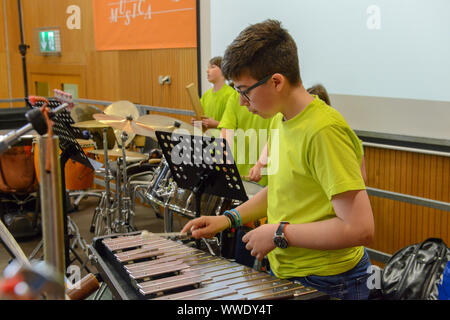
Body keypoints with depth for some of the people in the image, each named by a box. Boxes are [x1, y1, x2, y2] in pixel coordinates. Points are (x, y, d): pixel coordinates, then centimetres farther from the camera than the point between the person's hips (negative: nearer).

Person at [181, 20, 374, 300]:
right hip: (284, 272, 8)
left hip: (326, 285, -8)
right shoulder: (280, 119, 2)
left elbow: (360, 229, -29)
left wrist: (279, 234, -22)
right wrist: (229, 219, 6)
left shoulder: (324, 132, -26)